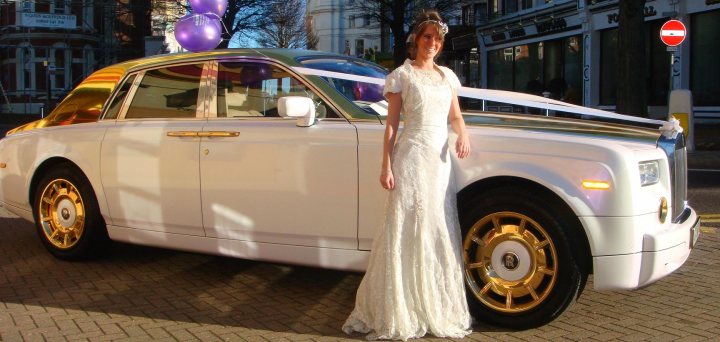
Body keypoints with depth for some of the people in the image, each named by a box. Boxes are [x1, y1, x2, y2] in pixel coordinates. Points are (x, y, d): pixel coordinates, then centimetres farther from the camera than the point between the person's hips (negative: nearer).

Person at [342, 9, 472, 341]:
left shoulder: (447, 76, 14)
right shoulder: (401, 75, 0)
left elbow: (455, 115, 19)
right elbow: (391, 124, -3)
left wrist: (462, 134, -3)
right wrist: (386, 167, -10)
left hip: (441, 159, 5)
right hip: (411, 156, -5)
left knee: (439, 233, 9)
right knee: (405, 232, -4)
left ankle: (436, 309, 21)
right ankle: (397, 313, 3)